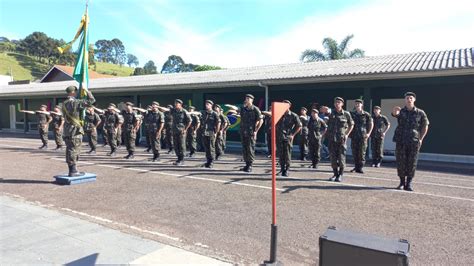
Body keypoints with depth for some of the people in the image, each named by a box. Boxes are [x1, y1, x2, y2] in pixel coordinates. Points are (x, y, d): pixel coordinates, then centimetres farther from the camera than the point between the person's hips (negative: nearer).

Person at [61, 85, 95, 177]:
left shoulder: (64, 104, 11)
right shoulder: (75, 102, -13)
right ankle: (73, 171, 0)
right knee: (74, 151, -4)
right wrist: (87, 91, 4)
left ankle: (71, 170, 19)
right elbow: (91, 100, -11)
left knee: (70, 150, 12)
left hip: (67, 130, 8)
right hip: (75, 131, -8)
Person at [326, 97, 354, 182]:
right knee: (332, 157, 5)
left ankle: (340, 175, 12)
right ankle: (335, 174, 19)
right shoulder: (331, 113, 5)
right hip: (331, 139, 2)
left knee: (341, 157, -1)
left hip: (341, 139, -2)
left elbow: (351, 125, 13)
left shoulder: (346, 114, 1)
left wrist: (347, 134, 4)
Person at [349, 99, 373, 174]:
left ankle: (360, 167, 5)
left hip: (363, 136, -2)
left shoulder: (366, 114, 1)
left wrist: (369, 133, 1)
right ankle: (356, 167, 16)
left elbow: (371, 124, 7)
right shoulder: (352, 114, 6)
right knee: (354, 152, 5)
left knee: (362, 152, -2)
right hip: (354, 136, 3)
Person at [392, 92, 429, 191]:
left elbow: (425, 126, 10)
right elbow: (394, 113, -24)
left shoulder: (420, 113, 2)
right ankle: (402, 182, 18)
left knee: (412, 163, 1)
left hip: (414, 142, 0)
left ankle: (409, 184, 12)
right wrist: (395, 110, -49)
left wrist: (421, 139, 0)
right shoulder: (401, 111, 1)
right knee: (400, 163, 3)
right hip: (401, 142, 0)